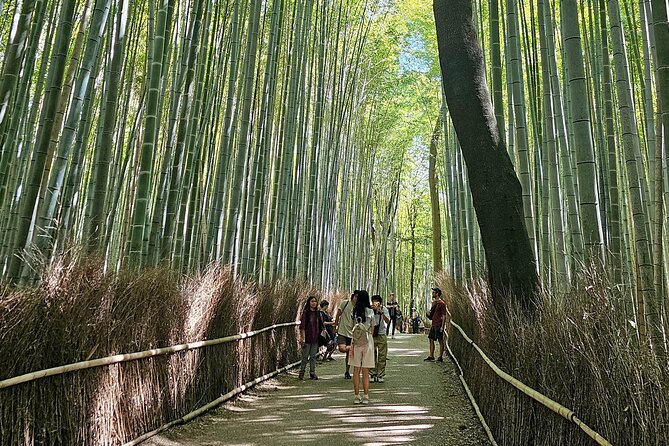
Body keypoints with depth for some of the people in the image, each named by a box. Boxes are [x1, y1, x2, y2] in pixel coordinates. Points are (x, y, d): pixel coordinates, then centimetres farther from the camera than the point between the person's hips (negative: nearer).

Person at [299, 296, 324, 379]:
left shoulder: (318, 313, 7)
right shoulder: (305, 312, -7)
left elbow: (320, 325, 13)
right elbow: (302, 326, -9)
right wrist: (303, 337, -14)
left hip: (315, 338, 4)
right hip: (307, 338, -4)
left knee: (313, 356, 9)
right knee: (305, 356, 3)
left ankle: (312, 373, 17)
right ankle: (301, 372, 16)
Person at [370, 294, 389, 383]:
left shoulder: (384, 309, -7)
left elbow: (387, 321, -19)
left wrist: (381, 312, -34)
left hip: (381, 335, 0)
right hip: (372, 335, 0)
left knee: (382, 356, 2)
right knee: (372, 356, 3)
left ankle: (380, 375, 12)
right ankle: (373, 375, 13)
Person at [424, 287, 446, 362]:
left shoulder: (441, 303, -12)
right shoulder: (434, 302, 14)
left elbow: (443, 315, -14)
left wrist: (442, 326, -18)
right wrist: (429, 313, 3)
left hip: (439, 325, -9)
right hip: (433, 324, 9)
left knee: (440, 340, -1)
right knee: (431, 340, 10)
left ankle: (440, 357, 6)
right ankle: (431, 356, 17)